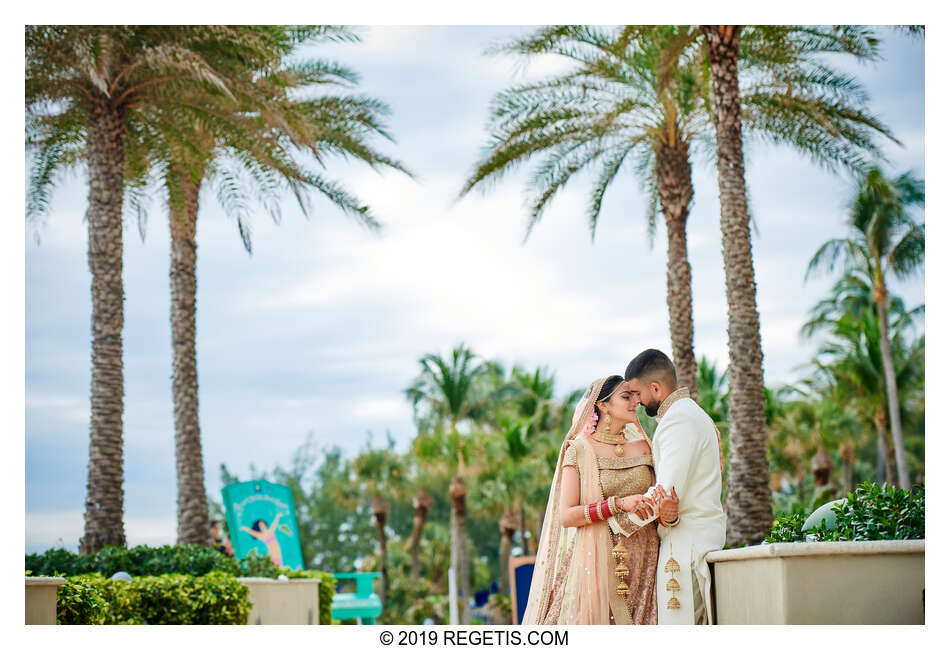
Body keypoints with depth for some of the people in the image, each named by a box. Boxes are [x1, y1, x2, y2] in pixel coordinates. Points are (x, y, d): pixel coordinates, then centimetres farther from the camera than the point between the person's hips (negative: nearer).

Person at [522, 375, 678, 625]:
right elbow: (566, 516, -8)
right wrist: (619, 504, -18)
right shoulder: (580, 450, 0)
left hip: (642, 564, 4)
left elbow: (655, 501, 13)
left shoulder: (642, 447, 12)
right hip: (599, 562, -4)